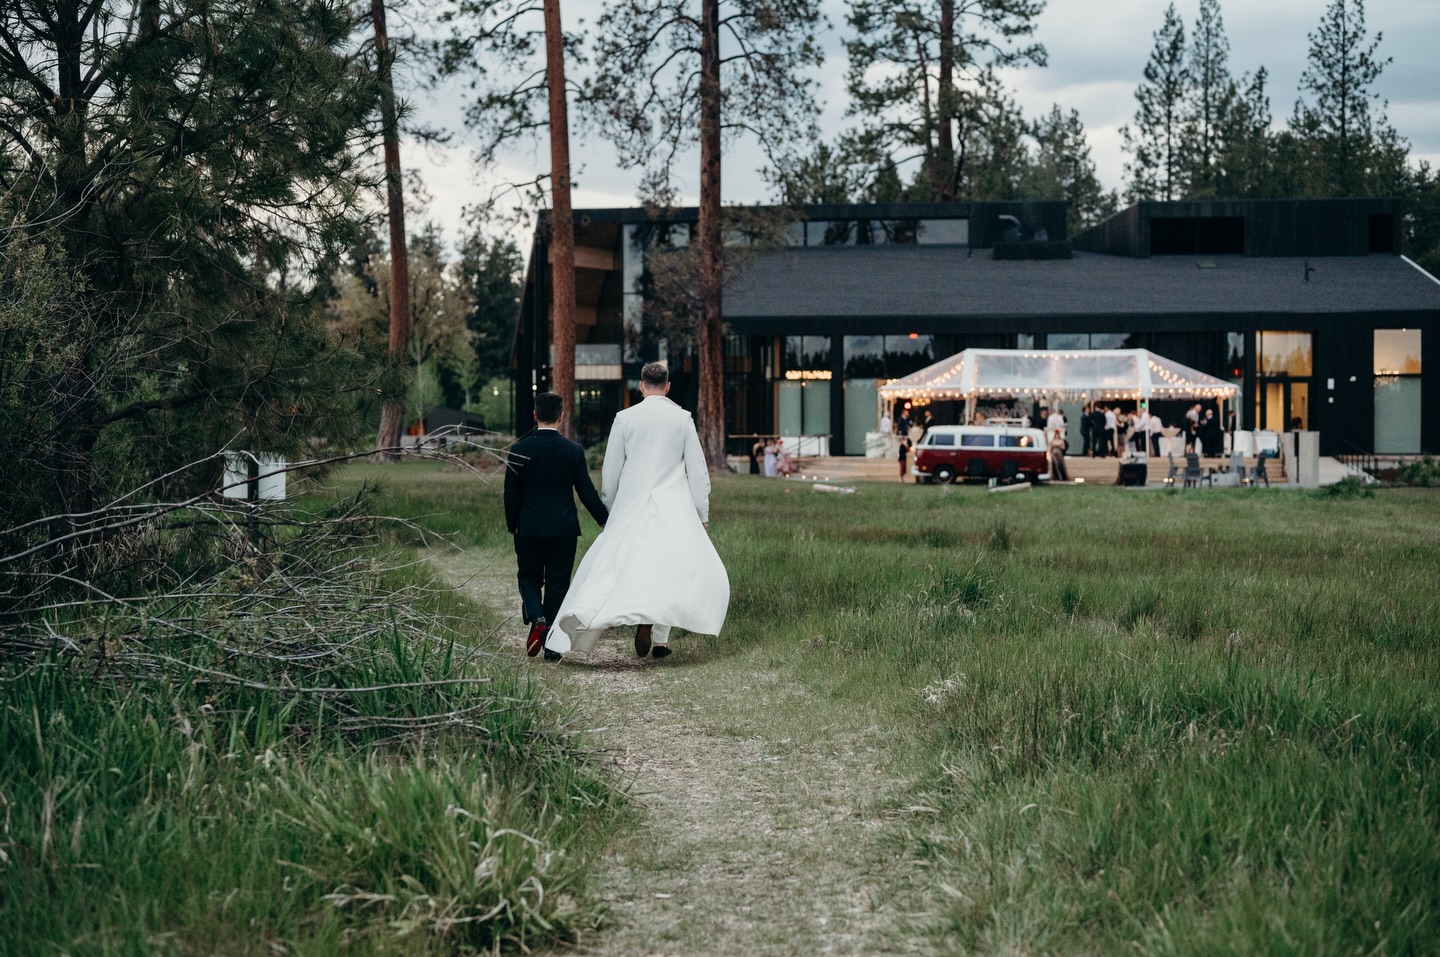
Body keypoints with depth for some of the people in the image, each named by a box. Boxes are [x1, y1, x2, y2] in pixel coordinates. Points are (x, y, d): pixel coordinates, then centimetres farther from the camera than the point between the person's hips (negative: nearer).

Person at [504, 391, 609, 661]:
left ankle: (536, 619, -12)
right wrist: (604, 519, 11)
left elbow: (511, 494, -2)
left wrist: (512, 526, 11)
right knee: (558, 583, 7)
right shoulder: (574, 450, -5)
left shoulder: (519, 450, -5)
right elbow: (586, 491, -2)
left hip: (529, 527, 0)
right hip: (564, 528, 0)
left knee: (529, 577, 16)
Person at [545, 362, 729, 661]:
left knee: (612, 565, 4)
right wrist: (702, 513, 10)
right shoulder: (682, 418, 2)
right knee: (671, 566, 4)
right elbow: (697, 469, 3)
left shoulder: (625, 418, 1)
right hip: (674, 507, 0)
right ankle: (660, 636, -4)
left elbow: (610, 471, 5)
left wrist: (607, 511, 17)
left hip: (633, 505, 0)